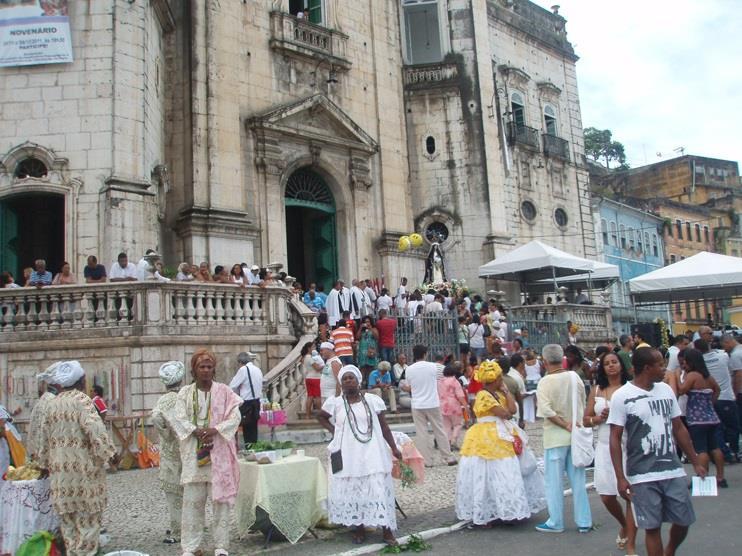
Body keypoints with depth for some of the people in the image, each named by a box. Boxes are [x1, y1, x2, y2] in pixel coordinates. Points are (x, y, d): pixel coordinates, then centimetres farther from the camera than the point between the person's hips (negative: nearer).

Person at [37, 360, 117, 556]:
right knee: (88, 511, 2)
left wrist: (45, 462, 25)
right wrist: (110, 453, -18)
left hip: (60, 467, 7)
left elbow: (45, 436, 16)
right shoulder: (81, 400, -13)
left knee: (67, 513, 14)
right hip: (82, 465, -7)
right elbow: (95, 429, -23)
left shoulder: (53, 403, 9)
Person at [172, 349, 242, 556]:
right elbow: (179, 420, -3)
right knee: (192, 501, 4)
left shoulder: (224, 392, 1)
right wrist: (196, 431, -19)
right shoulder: (185, 393, 4)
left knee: (221, 499, 2)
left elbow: (235, 418, -5)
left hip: (219, 452, -1)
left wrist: (215, 430, -19)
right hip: (193, 453, 1)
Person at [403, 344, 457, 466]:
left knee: (422, 433, 5)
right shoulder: (432, 366, -6)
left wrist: (405, 388, 27)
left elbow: (409, 387, 5)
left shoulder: (409, 369, -4)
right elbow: (437, 383, 4)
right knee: (439, 431, 9)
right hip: (433, 404, 0)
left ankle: (427, 461, 6)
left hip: (417, 405, 0)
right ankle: (449, 458, 15)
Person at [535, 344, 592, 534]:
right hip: (577, 435, 5)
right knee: (578, 480, 13)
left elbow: (546, 411, -24)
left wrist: (566, 425, -15)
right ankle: (584, 522, 19)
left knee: (554, 481, 7)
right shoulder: (574, 376, 0)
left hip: (555, 437, -5)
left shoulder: (545, 382, -15)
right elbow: (583, 404, 9)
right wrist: (576, 424, 13)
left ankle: (555, 522, 16)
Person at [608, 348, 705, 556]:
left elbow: (679, 429, 14)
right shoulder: (621, 396, -10)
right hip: (643, 477, -5)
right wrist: (620, 477, -13)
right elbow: (615, 438, -9)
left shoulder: (666, 390, 6)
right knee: (652, 527, 2)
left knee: (683, 521, 13)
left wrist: (696, 462, 13)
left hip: (673, 471, 5)